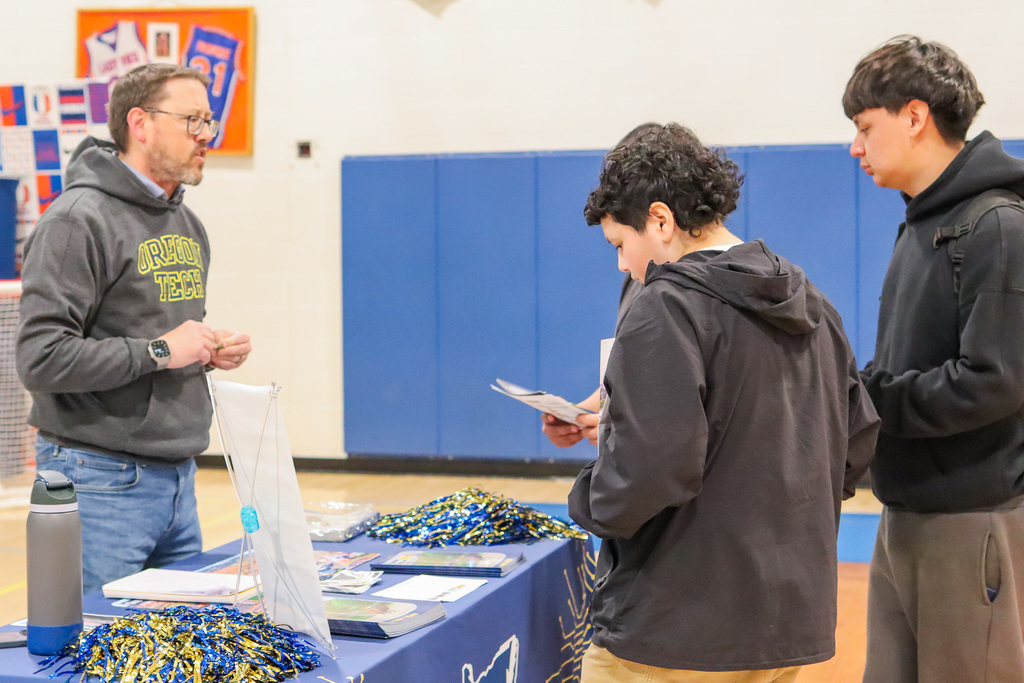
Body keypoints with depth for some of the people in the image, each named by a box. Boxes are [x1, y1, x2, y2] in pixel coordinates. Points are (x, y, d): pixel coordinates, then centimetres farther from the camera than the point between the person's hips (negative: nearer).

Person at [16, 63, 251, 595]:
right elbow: (40, 359, -21)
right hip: (102, 481, -8)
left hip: (178, 479, 8)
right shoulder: (79, 221, -13)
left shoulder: (188, 227, 15)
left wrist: (210, 350, 5)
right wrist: (159, 351, -18)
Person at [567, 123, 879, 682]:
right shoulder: (814, 308, 11)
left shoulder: (667, 310, -16)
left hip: (672, 636, -8)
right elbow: (859, 438, 15)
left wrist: (589, 502, -6)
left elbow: (649, 467, -25)